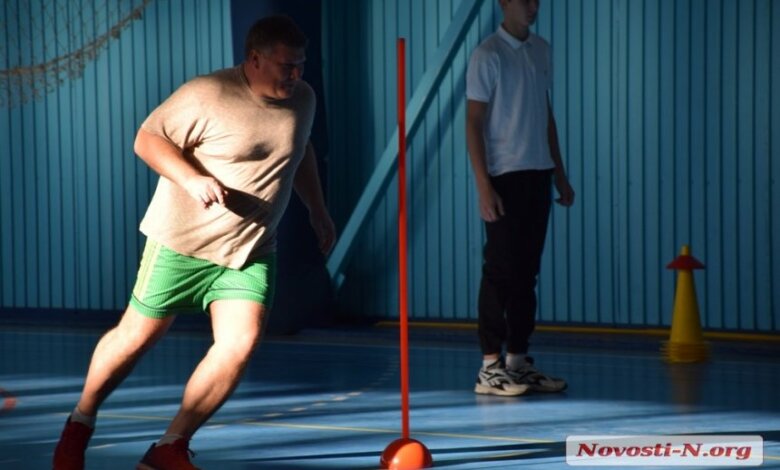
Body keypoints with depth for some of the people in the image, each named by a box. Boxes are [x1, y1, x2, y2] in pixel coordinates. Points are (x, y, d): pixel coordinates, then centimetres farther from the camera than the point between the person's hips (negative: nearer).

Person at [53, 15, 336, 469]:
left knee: (241, 343, -13)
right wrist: (191, 179, -27)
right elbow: (147, 139, -13)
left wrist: (318, 210, 26)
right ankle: (80, 425, 31)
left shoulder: (303, 99, 3)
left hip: (251, 251, 5)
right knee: (137, 336, 6)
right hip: (183, 241, -5)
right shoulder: (207, 94, -18)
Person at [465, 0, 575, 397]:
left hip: (538, 174, 7)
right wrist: (483, 187, -17)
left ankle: (518, 360, 16)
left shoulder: (541, 51, 12)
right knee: (501, 271, -4)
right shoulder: (488, 55, -9)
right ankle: (490, 367, 1)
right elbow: (473, 123, -11)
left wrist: (560, 173, 17)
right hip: (505, 177, -7)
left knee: (527, 271, 9)